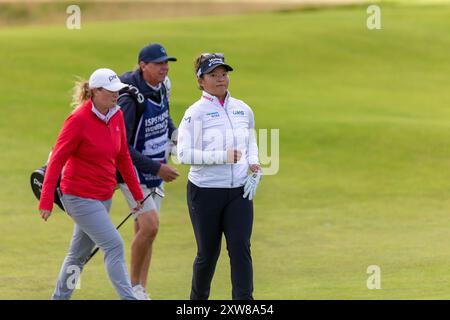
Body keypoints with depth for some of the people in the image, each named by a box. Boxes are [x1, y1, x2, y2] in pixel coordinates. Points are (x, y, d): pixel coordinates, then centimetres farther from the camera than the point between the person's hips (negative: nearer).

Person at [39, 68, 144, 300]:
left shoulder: (116, 116, 4)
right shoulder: (79, 120, -16)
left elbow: (123, 157, 15)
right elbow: (57, 159, -14)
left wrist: (136, 192, 15)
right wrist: (46, 201, -17)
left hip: (104, 197, 8)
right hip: (80, 197, -8)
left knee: (79, 253, 16)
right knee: (114, 246, -15)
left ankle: (59, 298, 28)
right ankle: (128, 298, -17)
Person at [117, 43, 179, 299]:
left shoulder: (163, 86, 0)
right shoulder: (130, 98, -25)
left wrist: (174, 132, 1)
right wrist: (157, 168, -26)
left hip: (157, 168, 8)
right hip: (134, 170, -8)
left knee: (145, 229, 10)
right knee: (150, 226, -18)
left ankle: (141, 290, 17)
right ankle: (134, 286, 0)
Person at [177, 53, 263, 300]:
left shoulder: (242, 110, 9)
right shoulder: (195, 113, -8)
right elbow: (184, 154, -15)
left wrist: (254, 165, 5)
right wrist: (223, 156, -23)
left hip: (239, 191, 3)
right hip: (205, 192, -3)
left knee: (240, 248, -9)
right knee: (208, 253, 6)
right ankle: (198, 299, 29)